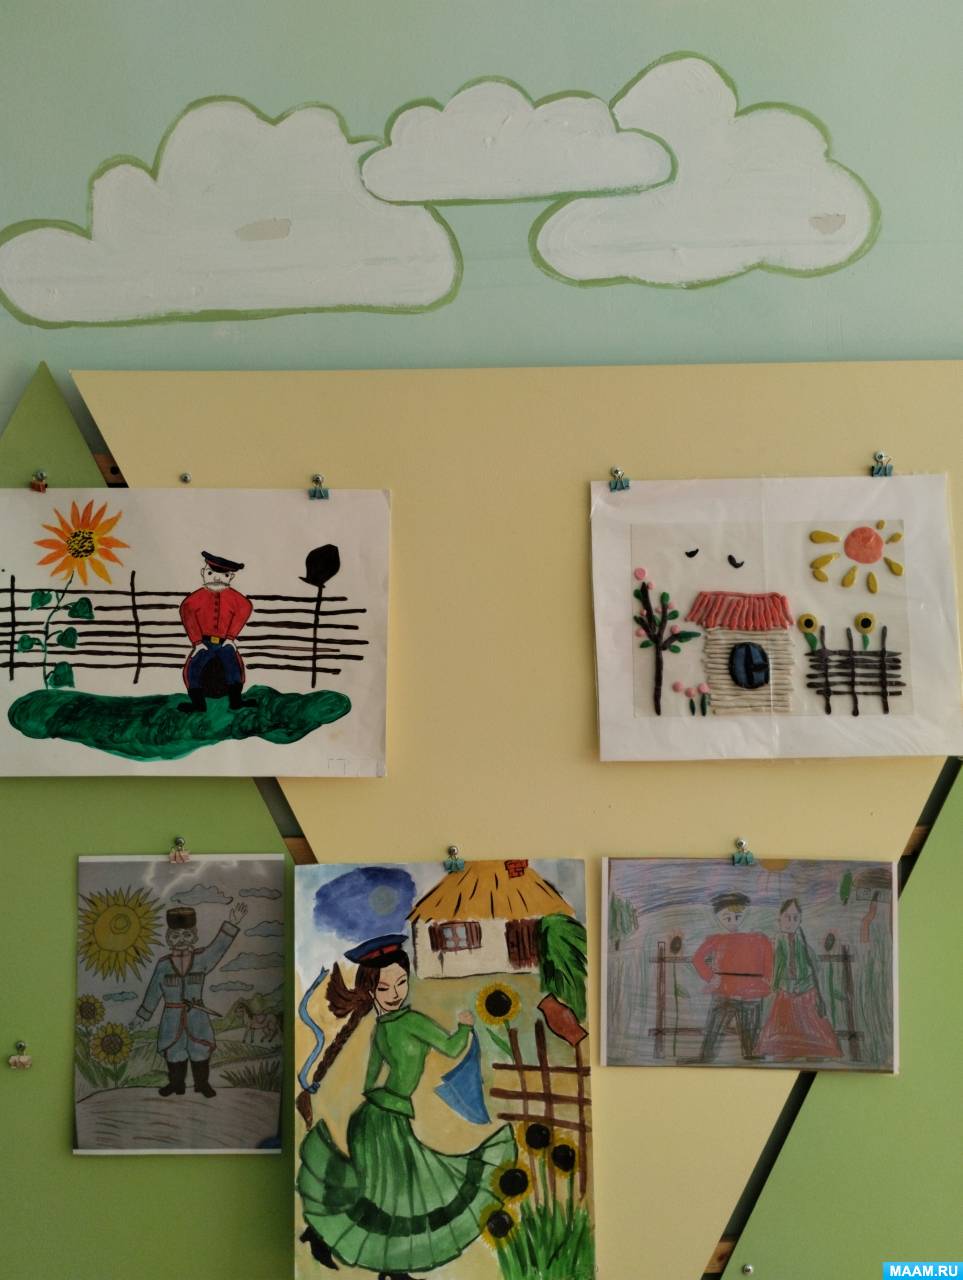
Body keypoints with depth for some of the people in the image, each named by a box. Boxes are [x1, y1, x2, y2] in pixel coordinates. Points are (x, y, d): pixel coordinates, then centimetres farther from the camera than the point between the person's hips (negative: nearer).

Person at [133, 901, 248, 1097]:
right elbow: (154, 991, 5)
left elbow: (219, 946, -21)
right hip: (172, 1017, 0)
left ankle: (202, 1083, 23)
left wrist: (231, 923, -35)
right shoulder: (164, 965, -5)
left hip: (196, 1015, 0)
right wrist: (143, 1014, 11)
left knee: (200, 1050, 7)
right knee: (174, 1051, 11)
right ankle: (176, 1083, 29)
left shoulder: (201, 959, -7)